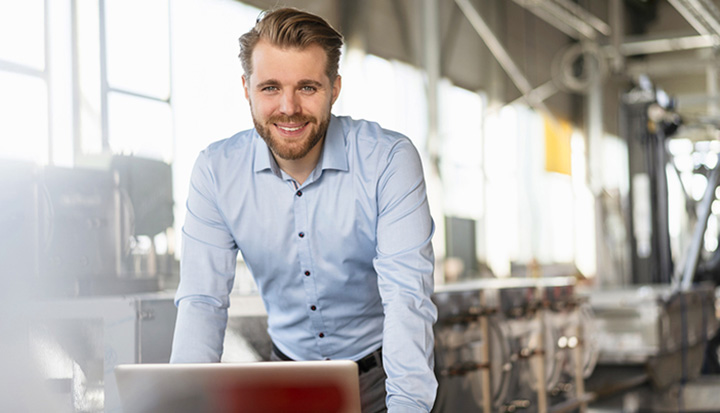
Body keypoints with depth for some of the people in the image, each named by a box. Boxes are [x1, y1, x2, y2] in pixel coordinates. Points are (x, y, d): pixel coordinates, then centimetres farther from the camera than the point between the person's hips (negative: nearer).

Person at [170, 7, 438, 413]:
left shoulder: (390, 160, -16)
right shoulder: (216, 170, -8)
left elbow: (407, 298, -22)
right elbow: (202, 300, -9)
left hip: (379, 370, -2)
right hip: (289, 364, 2)